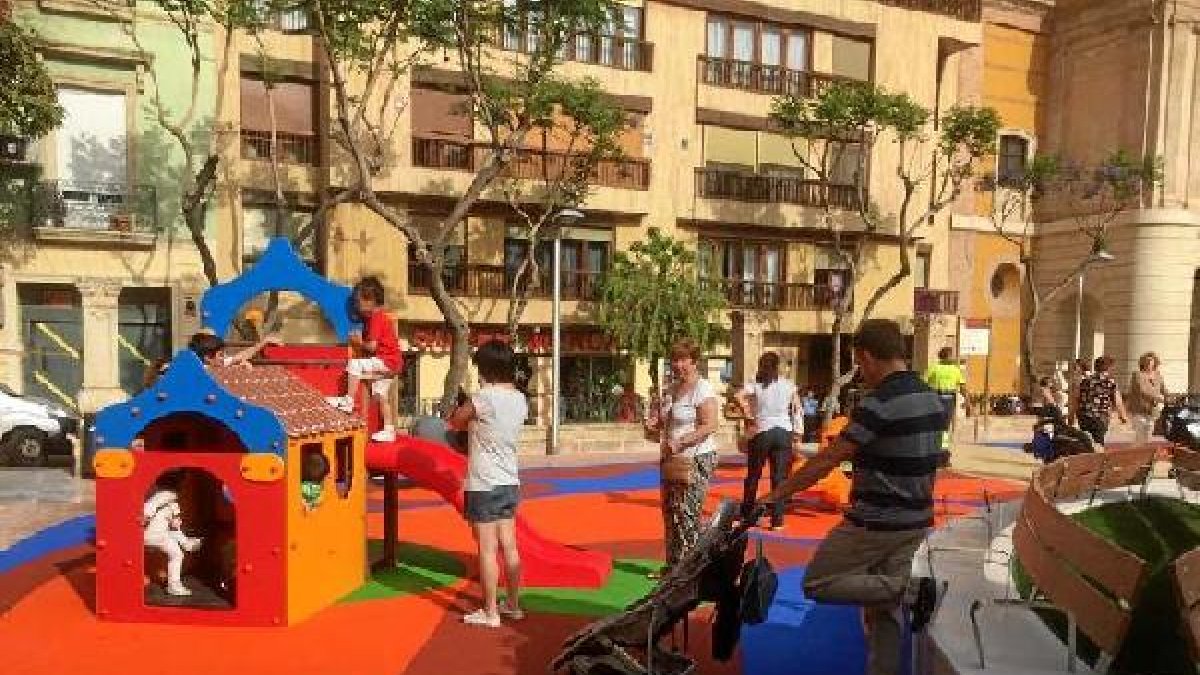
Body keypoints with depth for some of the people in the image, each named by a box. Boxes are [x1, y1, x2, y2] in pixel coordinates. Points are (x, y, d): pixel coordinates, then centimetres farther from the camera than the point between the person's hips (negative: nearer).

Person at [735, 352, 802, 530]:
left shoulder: (755, 384, -4)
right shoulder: (787, 384, 3)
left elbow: (738, 396, -21)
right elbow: (797, 408, 2)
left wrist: (746, 412, -8)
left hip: (762, 432, -1)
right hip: (784, 432, 2)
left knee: (753, 476, 13)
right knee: (779, 477, 5)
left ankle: (746, 514, 22)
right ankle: (777, 520, 5)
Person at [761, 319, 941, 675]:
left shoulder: (878, 403, -21)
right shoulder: (933, 398, 5)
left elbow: (826, 462, -20)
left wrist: (776, 494, -12)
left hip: (876, 523, -9)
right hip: (915, 521, 9)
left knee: (817, 584, 4)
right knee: (883, 609, 17)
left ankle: (910, 589, -6)